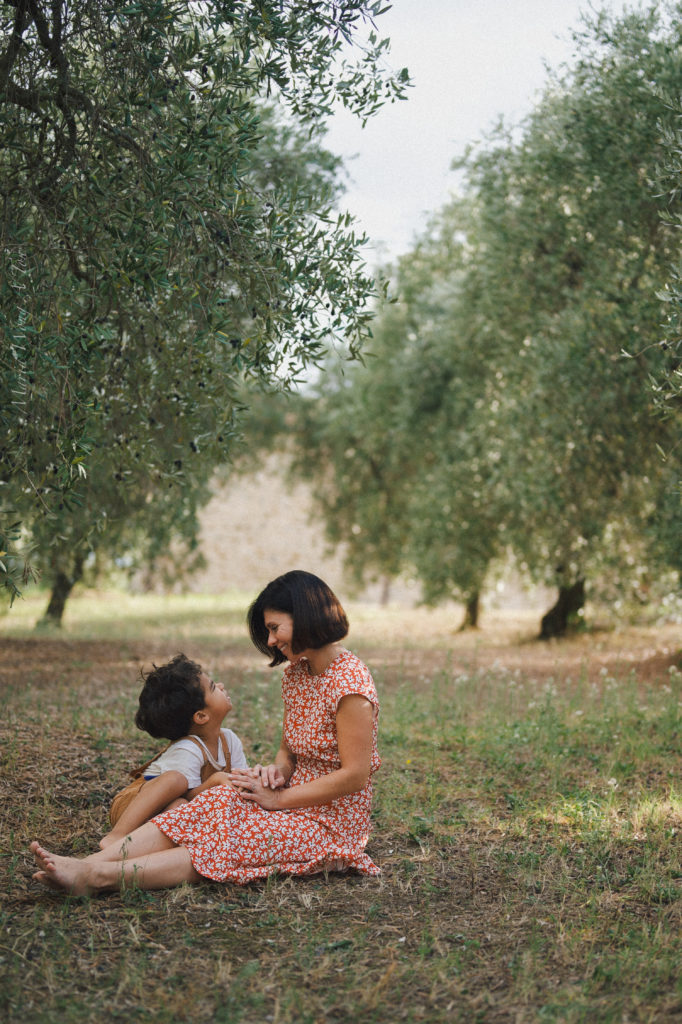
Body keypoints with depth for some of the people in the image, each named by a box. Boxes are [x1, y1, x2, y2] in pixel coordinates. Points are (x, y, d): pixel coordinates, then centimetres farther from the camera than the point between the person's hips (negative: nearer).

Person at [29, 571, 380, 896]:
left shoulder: (350, 684, -19)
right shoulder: (295, 672, 10)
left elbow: (354, 776, -20)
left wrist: (279, 798, -17)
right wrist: (277, 771, -7)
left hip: (332, 822, -7)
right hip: (298, 801, 7)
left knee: (224, 842, -25)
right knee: (215, 805, -18)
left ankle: (99, 877, -39)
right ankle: (88, 864, -32)